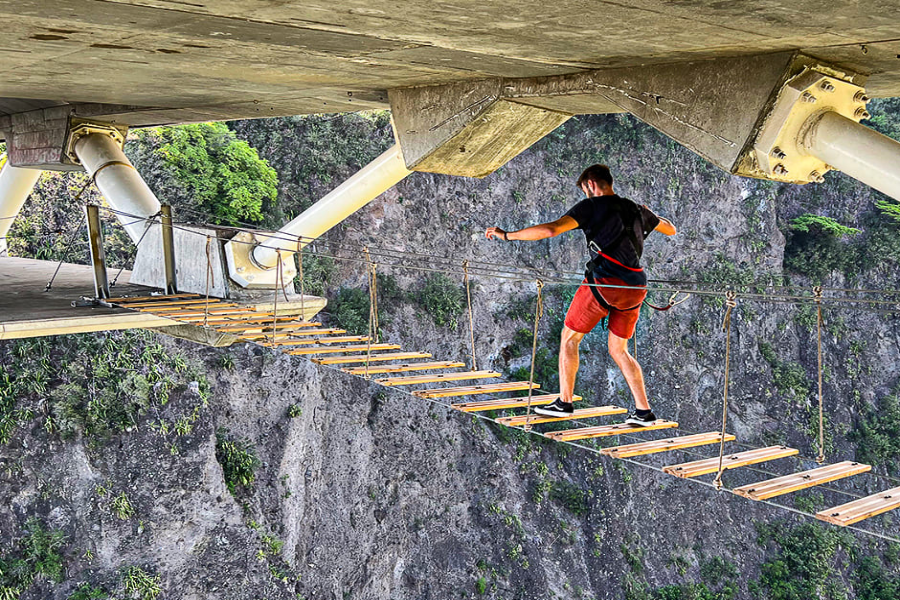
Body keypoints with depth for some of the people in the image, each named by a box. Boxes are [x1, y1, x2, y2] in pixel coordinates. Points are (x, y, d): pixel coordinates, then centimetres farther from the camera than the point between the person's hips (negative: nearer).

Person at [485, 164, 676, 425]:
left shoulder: (592, 206, 0)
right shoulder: (637, 210, 17)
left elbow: (551, 229, -13)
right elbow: (671, 230, 34)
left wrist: (507, 235, -7)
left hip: (603, 281, -6)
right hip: (635, 286, 6)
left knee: (569, 338, 11)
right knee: (618, 350, 16)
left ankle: (564, 402, 10)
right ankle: (643, 411, 9)